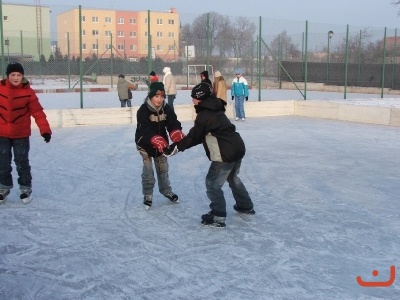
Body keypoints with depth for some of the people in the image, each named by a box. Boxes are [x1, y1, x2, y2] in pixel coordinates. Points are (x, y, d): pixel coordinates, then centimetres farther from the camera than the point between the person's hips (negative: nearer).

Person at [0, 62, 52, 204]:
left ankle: (25, 188, 21)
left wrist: (45, 129, -18)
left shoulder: (28, 92, -10)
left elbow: (38, 112, -10)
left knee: (22, 163, 5)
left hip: (21, 134, -2)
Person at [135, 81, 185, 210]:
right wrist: (156, 140, -54)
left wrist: (177, 134, -44)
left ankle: (166, 190, 33)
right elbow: (145, 130, -37)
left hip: (161, 142, 4)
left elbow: (173, 124, -22)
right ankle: (148, 195, 12)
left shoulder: (167, 109, -12)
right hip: (145, 143, -4)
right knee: (148, 170, -5)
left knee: (163, 168, 14)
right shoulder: (143, 110, -26)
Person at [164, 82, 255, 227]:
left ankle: (218, 217, 3)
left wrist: (175, 147, -2)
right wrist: (181, 143, 15)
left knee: (212, 183, 1)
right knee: (233, 178, 29)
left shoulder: (203, 116, -14)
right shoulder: (215, 110, 15)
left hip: (226, 154, -10)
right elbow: (201, 135, 19)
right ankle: (246, 206, 42)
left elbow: (194, 137, -10)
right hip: (237, 148, 10)